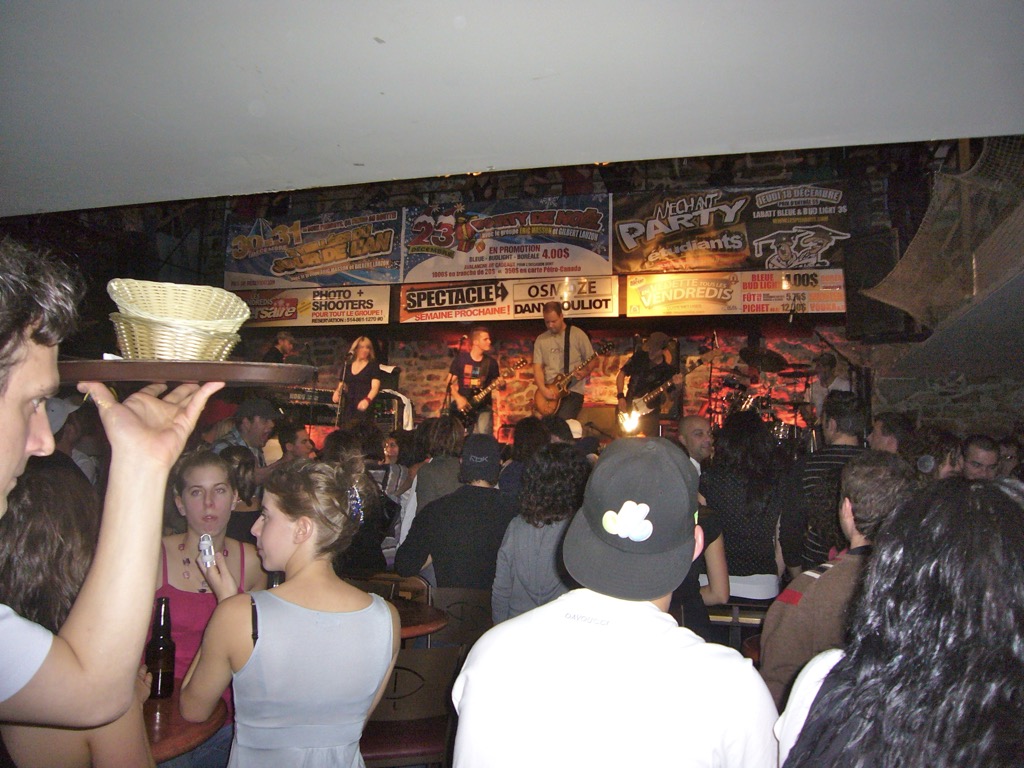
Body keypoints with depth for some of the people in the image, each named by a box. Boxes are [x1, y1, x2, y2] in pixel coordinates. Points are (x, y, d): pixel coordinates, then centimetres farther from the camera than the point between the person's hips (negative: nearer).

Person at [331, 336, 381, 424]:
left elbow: (375, 387, -8)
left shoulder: (373, 366, 3)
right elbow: (341, 384, 22)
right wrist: (337, 392, -1)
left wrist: (367, 400, -27)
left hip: (363, 406, -4)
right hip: (348, 406, 4)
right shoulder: (347, 365, 16)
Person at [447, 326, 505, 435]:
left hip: (483, 405, 0)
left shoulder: (491, 362, 3)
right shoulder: (461, 359, -1)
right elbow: (450, 382, 1)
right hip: (462, 403, 0)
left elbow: (497, 383, 11)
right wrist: (458, 398, -13)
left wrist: (501, 384, -12)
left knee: (483, 433, -21)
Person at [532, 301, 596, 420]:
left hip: (573, 390, -3)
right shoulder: (541, 340, 8)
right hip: (549, 392, 4)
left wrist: (585, 371, -19)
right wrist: (543, 390, -11)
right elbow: (537, 367, 3)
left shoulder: (577, 334, -1)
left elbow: (594, 360, 2)